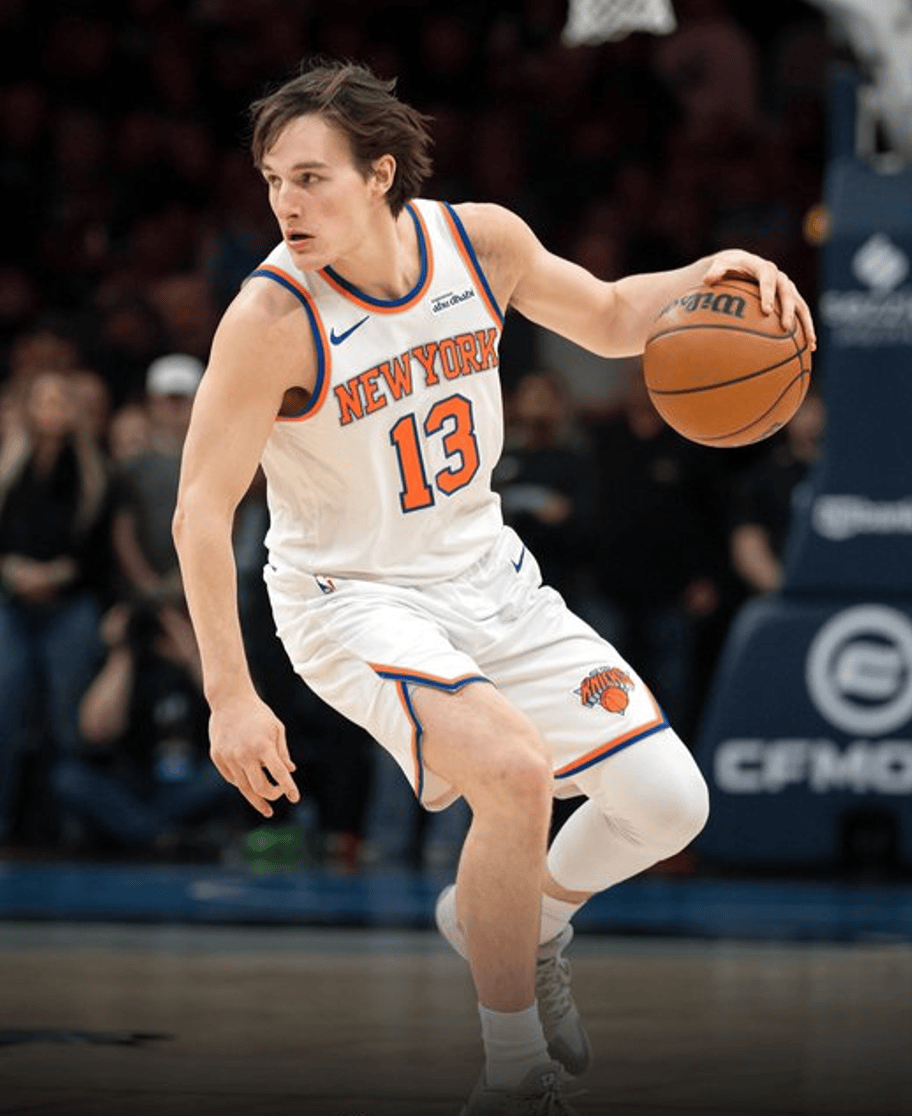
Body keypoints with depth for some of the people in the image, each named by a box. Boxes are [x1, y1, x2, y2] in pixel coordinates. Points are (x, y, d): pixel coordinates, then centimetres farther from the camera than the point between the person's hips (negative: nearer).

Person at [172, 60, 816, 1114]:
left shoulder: (482, 241, -8)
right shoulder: (271, 316, -22)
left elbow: (608, 319, 10)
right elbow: (201, 511, -18)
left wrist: (710, 274, -11)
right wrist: (229, 695, -22)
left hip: (488, 580, 6)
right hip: (353, 602, -6)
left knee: (669, 804, 1)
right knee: (514, 767, -32)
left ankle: (519, 921, 33)